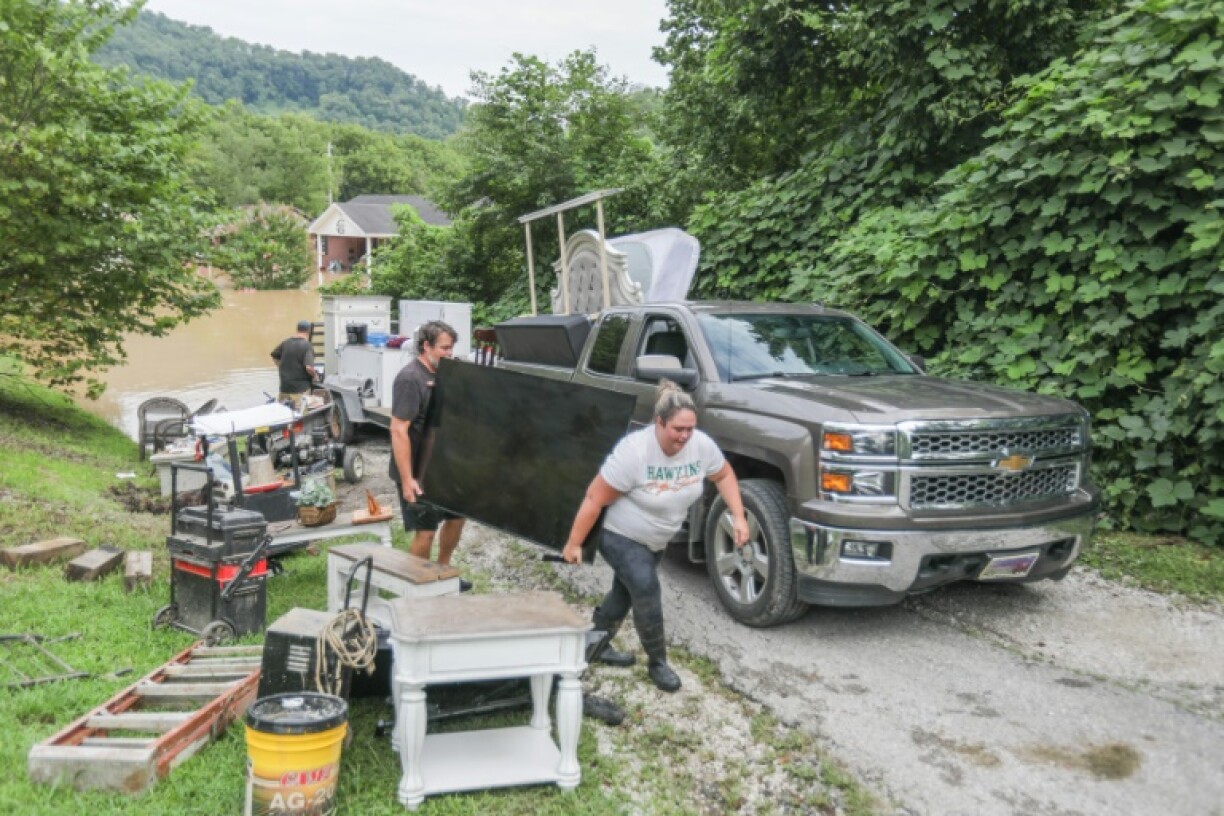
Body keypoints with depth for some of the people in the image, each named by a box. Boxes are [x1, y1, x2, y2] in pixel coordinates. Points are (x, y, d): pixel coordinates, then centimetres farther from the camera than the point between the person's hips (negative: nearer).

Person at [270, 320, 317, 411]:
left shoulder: (285, 342, 6)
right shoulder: (307, 346, -14)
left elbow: (274, 355, 21)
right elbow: (309, 367, -23)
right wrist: (314, 376, -4)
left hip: (284, 387, 6)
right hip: (300, 388, -6)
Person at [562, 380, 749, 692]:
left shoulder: (702, 445, -18)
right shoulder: (633, 451, -33)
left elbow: (724, 475, 3)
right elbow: (594, 498, -26)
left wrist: (738, 516, -7)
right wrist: (574, 543, -20)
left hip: (657, 541, 7)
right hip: (622, 537, -6)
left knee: (624, 594, 20)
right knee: (647, 593, -16)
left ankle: (596, 647, 40)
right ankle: (657, 663, 5)